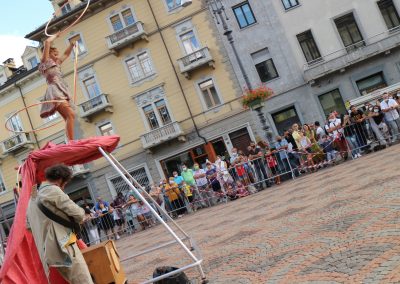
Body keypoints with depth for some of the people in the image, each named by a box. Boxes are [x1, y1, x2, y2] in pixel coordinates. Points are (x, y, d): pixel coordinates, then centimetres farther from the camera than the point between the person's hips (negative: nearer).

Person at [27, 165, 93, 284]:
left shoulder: (33, 197, 20)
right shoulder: (53, 190, -7)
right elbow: (78, 214, -11)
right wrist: (82, 217, 12)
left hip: (49, 252, 9)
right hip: (63, 247, -9)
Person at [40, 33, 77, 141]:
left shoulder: (56, 64, 29)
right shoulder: (45, 61, 8)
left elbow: (66, 54, 41)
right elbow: (47, 42, -1)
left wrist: (71, 45, 27)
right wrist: (55, 36, 15)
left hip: (61, 91, 9)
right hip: (55, 91, -9)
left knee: (68, 118, -1)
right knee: (71, 114, -25)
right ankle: (71, 142, -34)